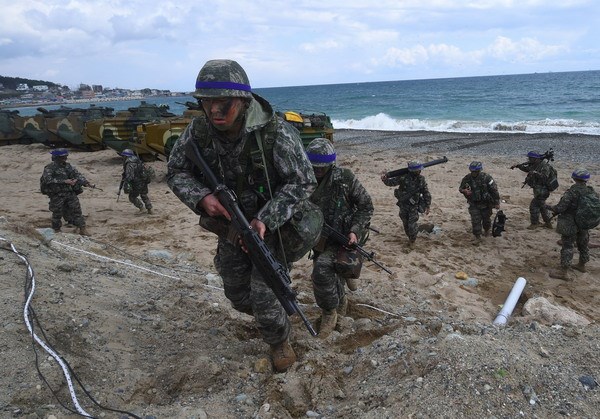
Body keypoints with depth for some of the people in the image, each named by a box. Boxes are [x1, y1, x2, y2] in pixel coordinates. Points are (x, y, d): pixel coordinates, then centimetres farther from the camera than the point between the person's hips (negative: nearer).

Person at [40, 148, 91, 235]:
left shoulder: (68, 166, 10)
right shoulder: (49, 168, -6)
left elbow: (77, 174, 5)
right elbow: (48, 180, -20)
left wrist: (85, 182, -14)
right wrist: (64, 181, -25)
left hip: (70, 193, 4)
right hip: (57, 195, -4)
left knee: (76, 210, 1)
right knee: (57, 214, 6)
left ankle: (82, 229, 6)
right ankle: (57, 231, 24)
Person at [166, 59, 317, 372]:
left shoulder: (275, 133, -29)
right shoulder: (198, 131, -17)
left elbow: (302, 181, -22)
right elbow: (176, 172, -4)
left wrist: (265, 220, -31)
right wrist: (201, 197, -25)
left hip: (272, 224, -4)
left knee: (264, 296, -3)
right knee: (237, 295, 19)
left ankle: (279, 341, 30)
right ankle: (265, 316, 54)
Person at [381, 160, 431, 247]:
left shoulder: (421, 179, -8)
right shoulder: (403, 177, -14)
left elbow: (426, 193, 1)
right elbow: (391, 182, -6)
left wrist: (427, 206, 1)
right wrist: (385, 179, -27)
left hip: (414, 205, -1)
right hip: (403, 205, 1)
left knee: (412, 224, -8)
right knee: (406, 223, 13)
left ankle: (412, 240, 16)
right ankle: (410, 238, 37)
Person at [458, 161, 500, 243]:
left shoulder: (486, 178, -20)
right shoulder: (467, 178, -11)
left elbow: (494, 190, -12)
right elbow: (460, 188, 3)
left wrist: (497, 203, -9)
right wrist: (464, 191, -22)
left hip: (486, 203, -1)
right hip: (474, 204, 1)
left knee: (486, 219, 18)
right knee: (475, 220, -6)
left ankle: (487, 230, 47)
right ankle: (478, 237, 4)